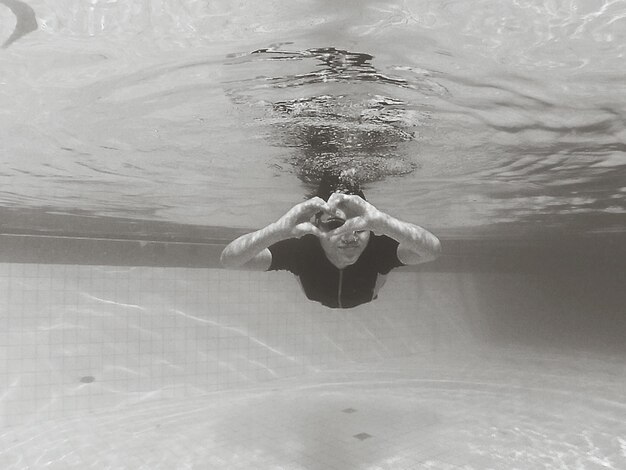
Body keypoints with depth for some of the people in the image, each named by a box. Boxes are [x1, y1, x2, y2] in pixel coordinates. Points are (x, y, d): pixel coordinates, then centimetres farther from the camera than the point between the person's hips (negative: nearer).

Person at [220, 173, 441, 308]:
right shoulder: (301, 248, -43)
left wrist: (382, 222, -82)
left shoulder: (379, 247, -44)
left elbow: (433, 250, -63)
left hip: (367, 312, 0)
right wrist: (280, 230, -75)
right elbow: (229, 260, -54)